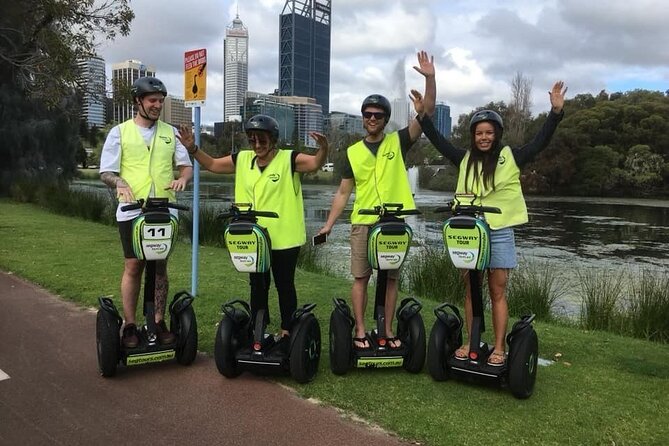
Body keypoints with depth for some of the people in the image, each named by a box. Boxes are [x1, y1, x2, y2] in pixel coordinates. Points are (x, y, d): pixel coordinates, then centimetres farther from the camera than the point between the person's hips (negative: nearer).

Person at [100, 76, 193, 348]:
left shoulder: (170, 132, 11)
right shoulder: (119, 132, 5)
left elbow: (187, 165, 11)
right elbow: (106, 172, 2)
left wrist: (182, 178, -12)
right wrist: (120, 183, -20)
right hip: (132, 211, -2)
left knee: (160, 266, 7)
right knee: (133, 266, 0)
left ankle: (159, 322, 15)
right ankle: (130, 325, 9)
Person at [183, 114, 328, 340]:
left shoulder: (289, 159, -9)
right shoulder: (242, 160, 4)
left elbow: (315, 163, -22)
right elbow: (212, 164, 12)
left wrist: (323, 149, -42)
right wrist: (193, 149, -1)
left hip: (284, 238, -4)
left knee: (284, 285, 10)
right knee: (258, 285, 17)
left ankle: (287, 329, 24)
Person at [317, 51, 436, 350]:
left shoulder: (398, 142, 3)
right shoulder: (353, 152, 6)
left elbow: (427, 113, -7)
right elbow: (343, 193, 7)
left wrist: (429, 78, -18)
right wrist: (329, 224, 0)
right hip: (363, 223, 0)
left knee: (390, 278, 7)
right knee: (360, 277, 3)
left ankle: (388, 331, 17)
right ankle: (360, 331, 12)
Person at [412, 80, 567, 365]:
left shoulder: (510, 158, 2)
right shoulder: (465, 160, 9)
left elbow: (540, 142, -5)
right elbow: (438, 140, 11)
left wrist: (556, 112, -15)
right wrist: (422, 115, 5)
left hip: (499, 233, -3)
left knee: (497, 292, 3)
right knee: (470, 290, 8)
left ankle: (499, 349, 9)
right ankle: (471, 343, 19)